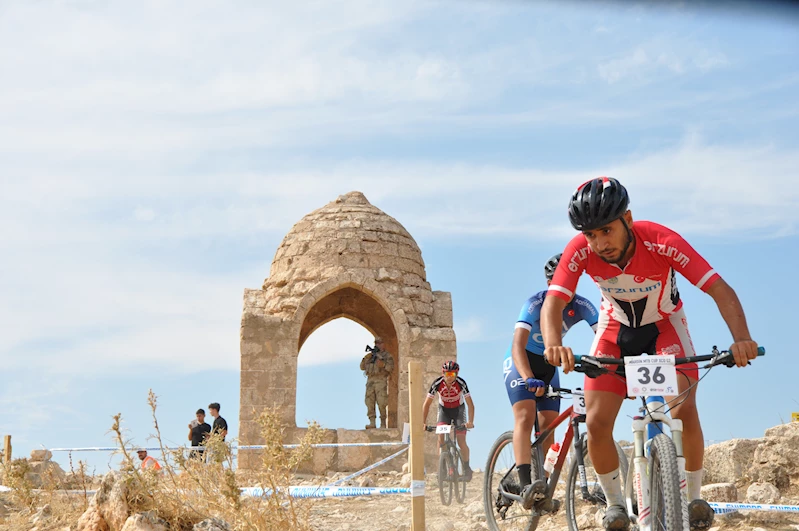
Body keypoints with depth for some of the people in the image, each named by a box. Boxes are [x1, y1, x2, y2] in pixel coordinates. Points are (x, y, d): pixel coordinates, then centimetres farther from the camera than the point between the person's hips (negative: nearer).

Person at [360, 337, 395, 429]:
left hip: (381, 381, -4)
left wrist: (382, 363, -17)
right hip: (370, 381, 4)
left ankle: (383, 423, 2)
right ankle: (372, 423, -7)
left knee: (382, 403, -7)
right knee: (369, 402, -6)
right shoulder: (370, 355, 20)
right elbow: (362, 367, 13)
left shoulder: (387, 356, 7)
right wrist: (366, 358, -2)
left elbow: (390, 368, -5)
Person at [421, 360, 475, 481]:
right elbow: (426, 404, -20)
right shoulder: (437, 383, -27)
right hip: (444, 409, 1)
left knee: (461, 442, -8)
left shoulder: (461, 383, -29)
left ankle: (466, 468, 13)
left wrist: (470, 421, -41)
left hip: (458, 409, -1)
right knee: (441, 437, -18)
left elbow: (470, 404, -27)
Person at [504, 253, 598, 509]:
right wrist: (528, 378, -54)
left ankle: (541, 483, 7)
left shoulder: (581, 305, -15)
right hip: (521, 362, -5)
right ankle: (525, 486, -35)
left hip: (548, 364, 5)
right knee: (525, 416, -23)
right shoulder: (535, 303, -28)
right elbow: (518, 345, -38)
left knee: (548, 424, -3)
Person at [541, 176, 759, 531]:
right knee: (596, 422, -14)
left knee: (684, 410, -22)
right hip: (615, 329, 2)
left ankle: (695, 496, 3)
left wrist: (741, 338, -53)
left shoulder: (661, 242, -33)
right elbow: (553, 302, -35)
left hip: (664, 325, -1)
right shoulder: (580, 250, -28)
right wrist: (553, 345, -57)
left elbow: (720, 289, -36)